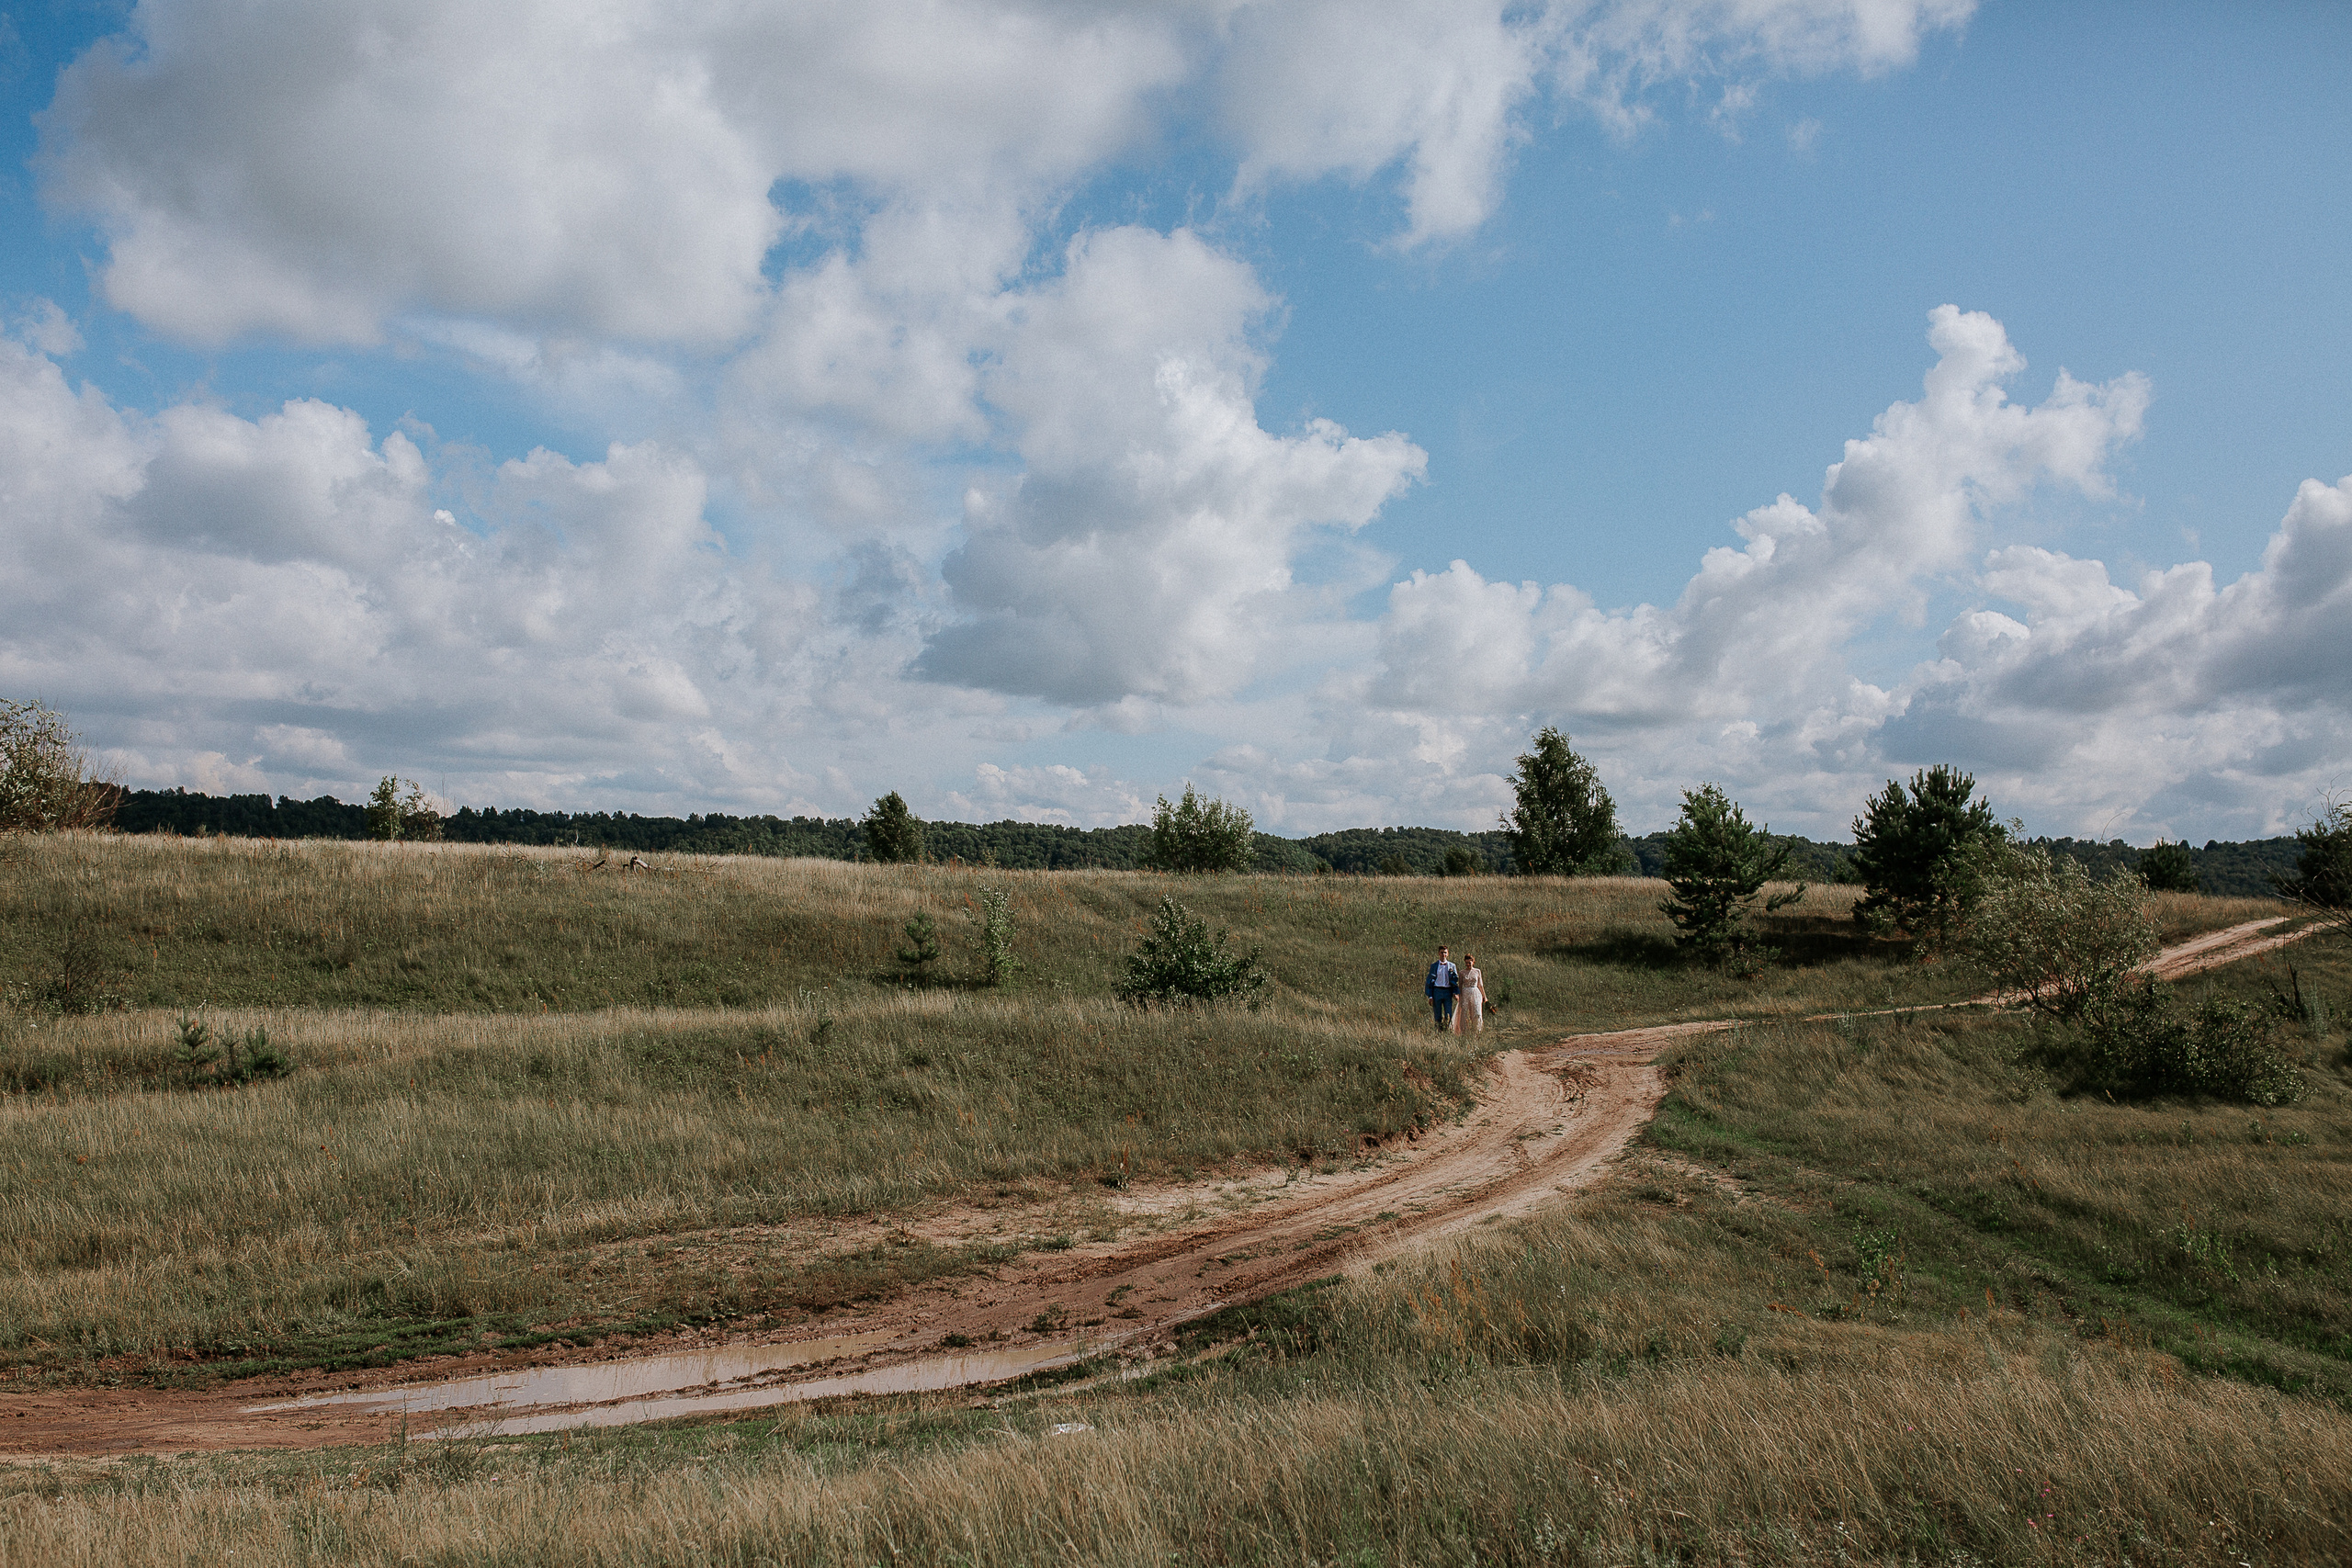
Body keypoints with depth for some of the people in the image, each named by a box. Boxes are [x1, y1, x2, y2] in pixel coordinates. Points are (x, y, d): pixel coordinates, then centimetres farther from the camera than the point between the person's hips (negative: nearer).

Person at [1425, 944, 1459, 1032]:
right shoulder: (1434, 966, 7)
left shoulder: (1452, 966, 9)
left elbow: (1455, 980, 9)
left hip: (1448, 991, 0)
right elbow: (1430, 981, 6)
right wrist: (1430, 996, -1)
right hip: (1437, 991, 0)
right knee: (1438, 1015, 1)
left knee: (1449, 1015, -8)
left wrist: (1455, 992, -5)